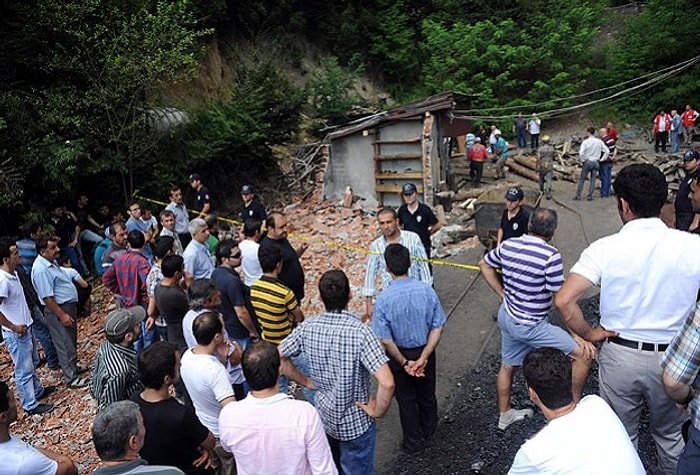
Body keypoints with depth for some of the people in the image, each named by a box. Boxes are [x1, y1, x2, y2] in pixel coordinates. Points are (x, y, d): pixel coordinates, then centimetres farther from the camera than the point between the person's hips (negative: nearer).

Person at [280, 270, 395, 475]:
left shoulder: (307, 328, -15)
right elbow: (387, 383, -36)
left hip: (323, 417, 4)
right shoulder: (359, 331, -30)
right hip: (356, 423, -4)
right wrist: (378, 411, -17)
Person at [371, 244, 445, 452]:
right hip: (424, 352, 3)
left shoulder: (383, 300, -27)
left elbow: (385, 340, -22)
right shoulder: (426, 291, -19)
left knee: (406, 399, 20)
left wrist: (404, 362, -12)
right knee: (427, 394, 27)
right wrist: (424, 357, -13)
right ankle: (429, 431, 51)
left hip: (399, 356, -3)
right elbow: (438, 328, -15)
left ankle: (414, 441, 39)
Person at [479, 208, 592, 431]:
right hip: (530, 326, -8)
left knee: (508, 366, 24)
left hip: (507, 316, 8)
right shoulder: (551, 255, -23)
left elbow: (484, 264, 13)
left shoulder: (508, 245, -4)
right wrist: (578, 335, -12)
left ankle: (504, 414, 44)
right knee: (584, 354, 1)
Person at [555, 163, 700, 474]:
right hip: (671, 358, 2)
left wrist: (589, 334, -8)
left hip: (620, 354, -1)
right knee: (670, 435, 28)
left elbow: (564, 300, -25)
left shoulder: (605, 249, -17)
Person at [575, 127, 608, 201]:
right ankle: (590, 196, 12)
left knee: (582, 179, 6)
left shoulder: (585, 142, -12)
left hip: (588, 162, -4)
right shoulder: (599, 141, 1)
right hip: (596, 162, 4)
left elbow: (581, 153, -21)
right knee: (593, 180, 10)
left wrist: (582, 160, -5)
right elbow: (607, 151, -1)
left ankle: (578, 196, 8)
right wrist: (601, 159, 6)